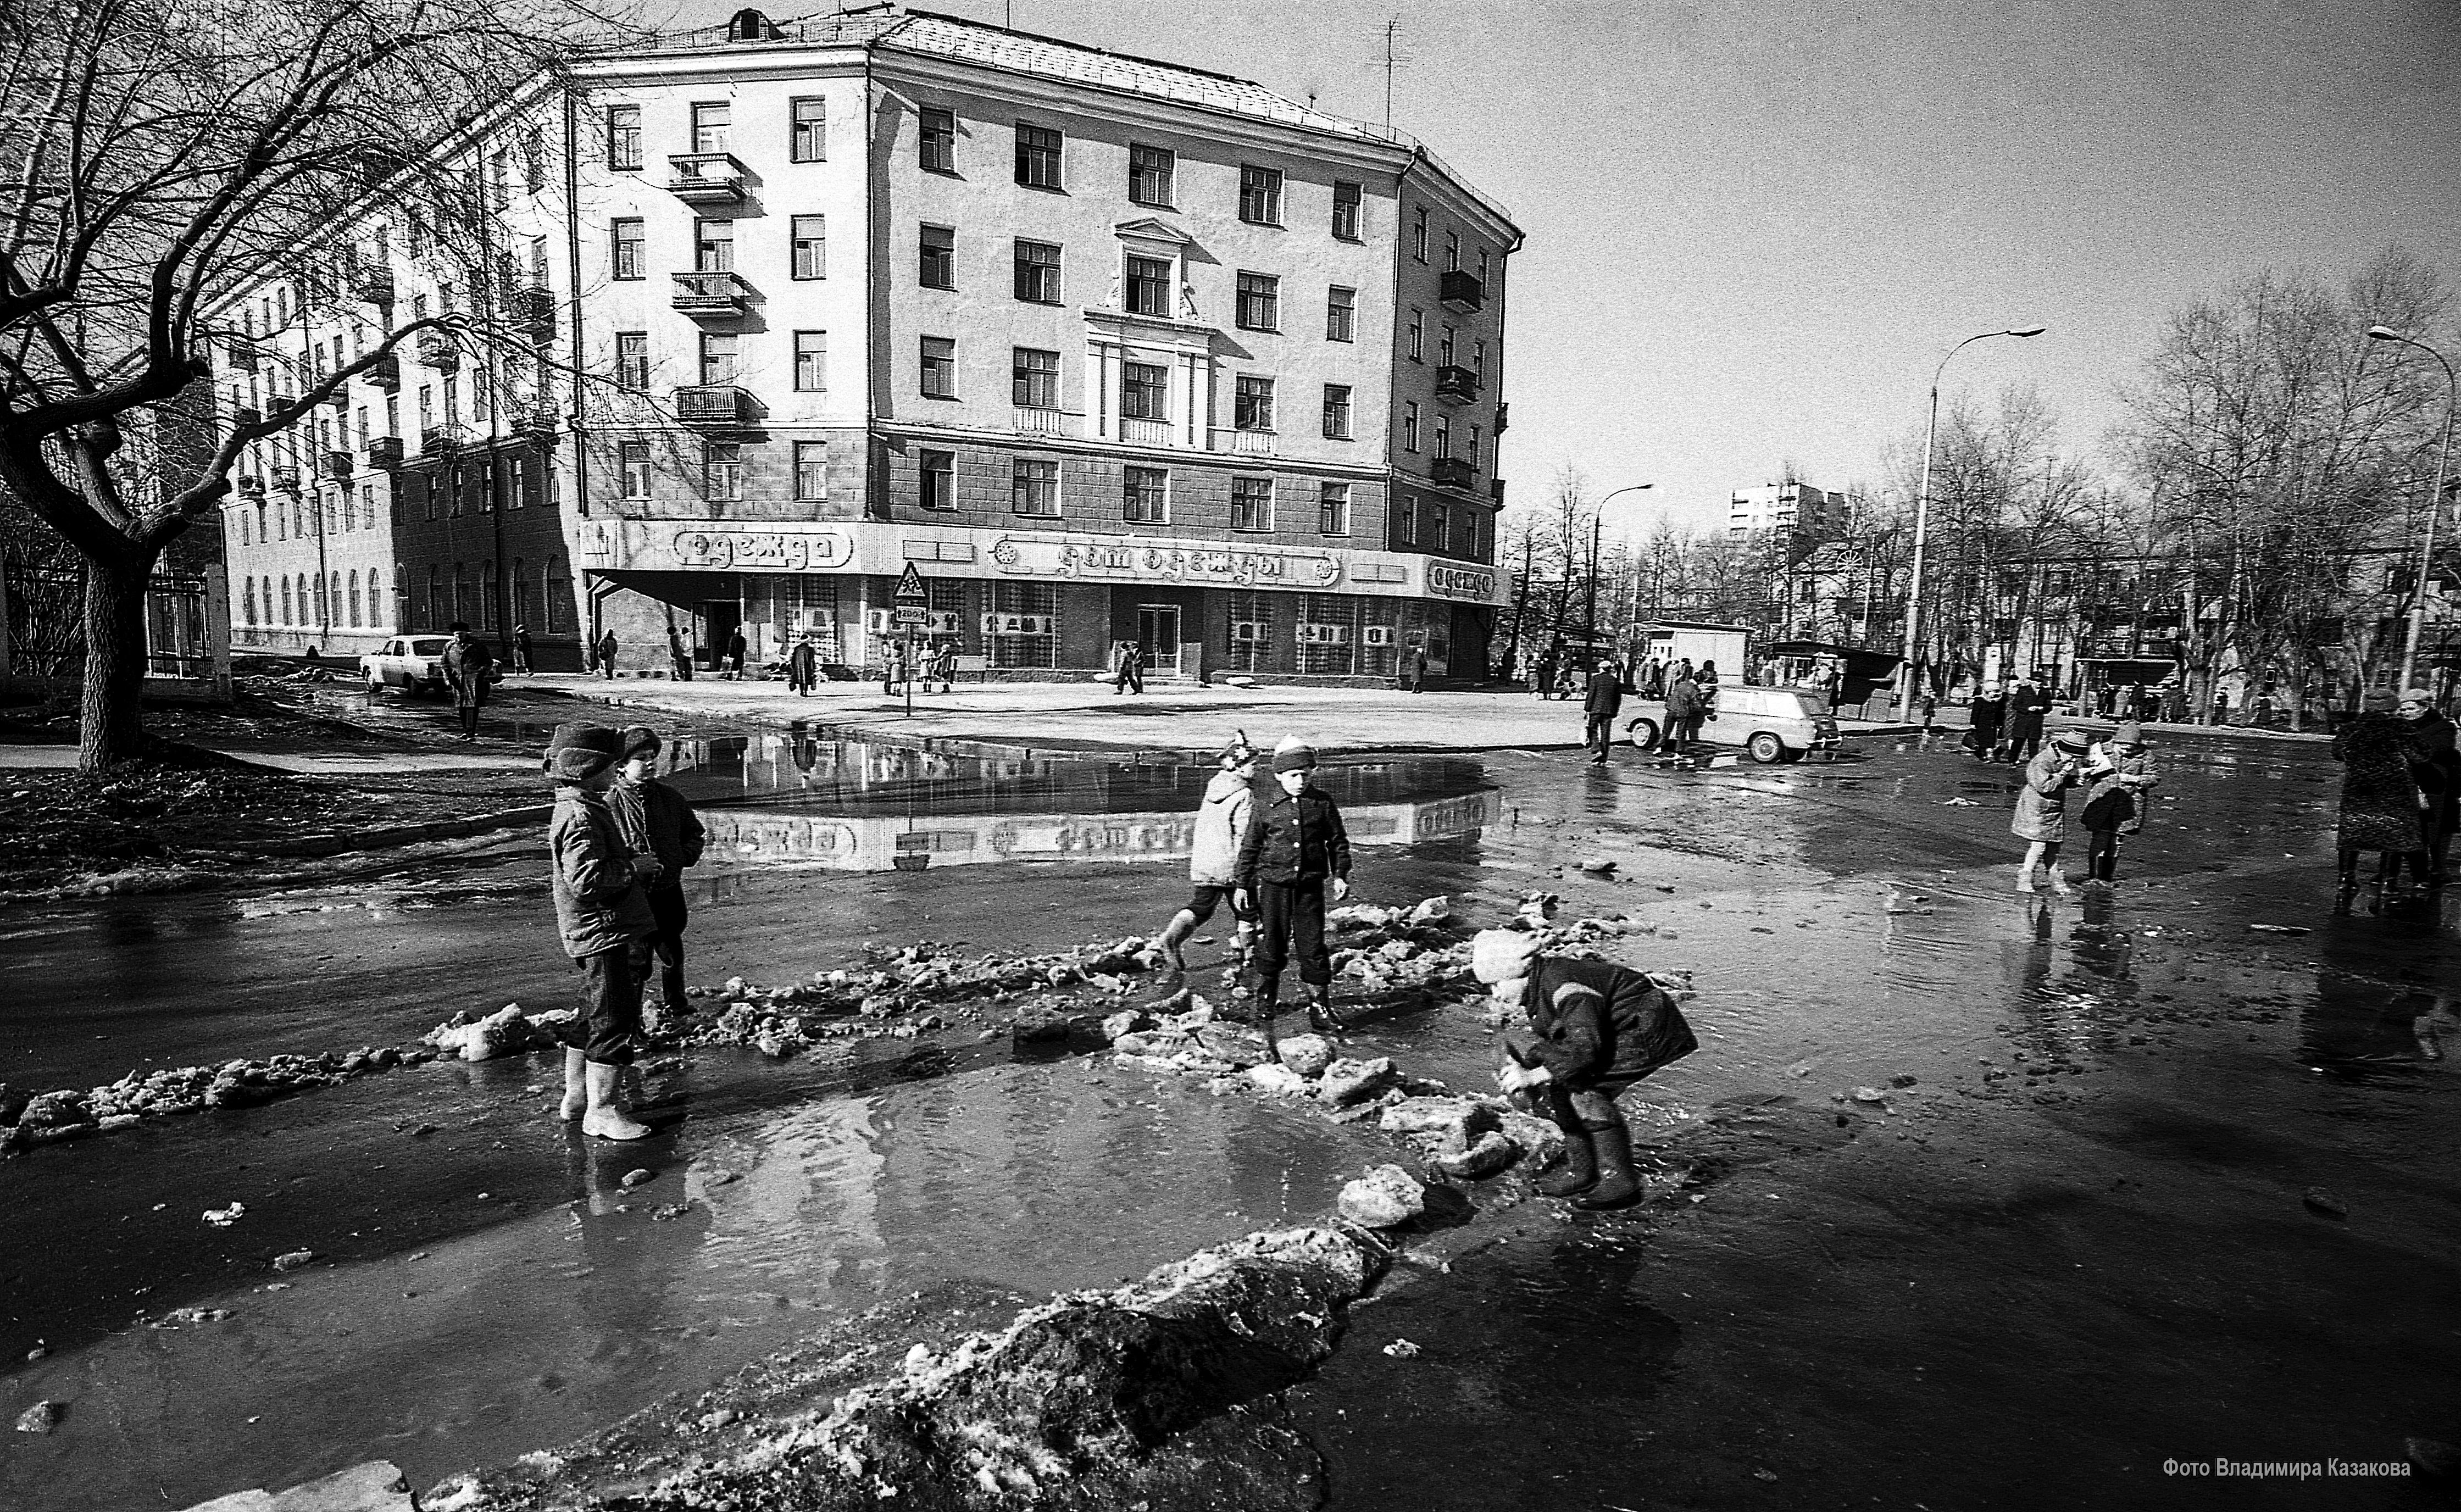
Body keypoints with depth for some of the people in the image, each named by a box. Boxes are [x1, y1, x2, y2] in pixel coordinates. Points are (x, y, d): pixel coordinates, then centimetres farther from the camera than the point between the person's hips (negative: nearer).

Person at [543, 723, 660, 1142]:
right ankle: (601, 1112, 2)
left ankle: (576, 1097, 31)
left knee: (594, 1018, 20)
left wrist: (633, 863, 14)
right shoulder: (579, 817, -19)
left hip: (607, 932, 11)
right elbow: (586, 879, -28)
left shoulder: (589, 809, 16)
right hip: (604, 932, -11)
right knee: (615, 1020, -5)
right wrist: (634, 867, -17)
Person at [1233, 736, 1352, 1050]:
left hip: (1310, 886, 1)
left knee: (1313, 948, 2)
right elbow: (1249, 848, 6)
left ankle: (1320, 1008, 15)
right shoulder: (1265, 808, -1)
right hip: (1273, 884, -1)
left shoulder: (1322, 803, 2)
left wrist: (1340, 875, 2)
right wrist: (1241, 884, 4)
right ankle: (1264, 1009, 18)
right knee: (1271, 949, 4)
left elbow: (1338, 841, 11)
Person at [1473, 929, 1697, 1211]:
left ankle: (1620, 1180, -11)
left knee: (1582, 1087, -22)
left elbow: (1584, 1047, -36)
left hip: (1649, 1033, -10)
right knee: (1561, 1085, 2)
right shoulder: (1537, 987, 2)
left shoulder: (1564, 986, -29)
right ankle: (1581, 1171, 13)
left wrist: (1531, 1077, -33)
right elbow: (1545, 1039, 10)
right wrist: (1519, 1066, -9)